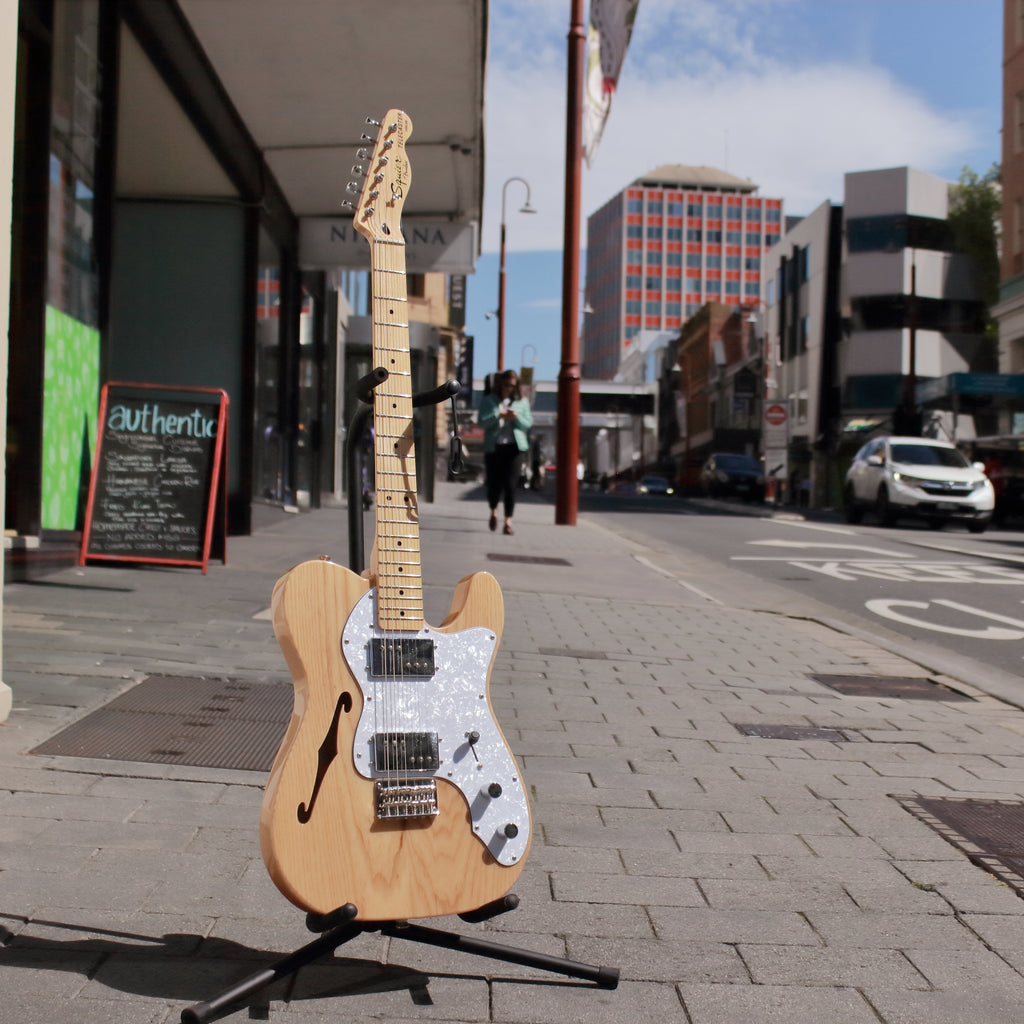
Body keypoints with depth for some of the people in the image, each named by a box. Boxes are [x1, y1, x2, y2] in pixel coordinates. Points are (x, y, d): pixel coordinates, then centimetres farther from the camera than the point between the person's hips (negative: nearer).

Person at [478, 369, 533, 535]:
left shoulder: (521, 402, 12)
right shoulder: (489, 400, 7)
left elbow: (528, 424, 8)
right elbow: (481, 421, -4)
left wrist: (517, 417, -11)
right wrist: (499, 415, -17)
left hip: (514, 447, 1)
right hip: (493, 447, -1)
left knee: (510, 485, -7)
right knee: (494, 484, 1)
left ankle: (508, 522, -4)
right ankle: (493, 512, 31)